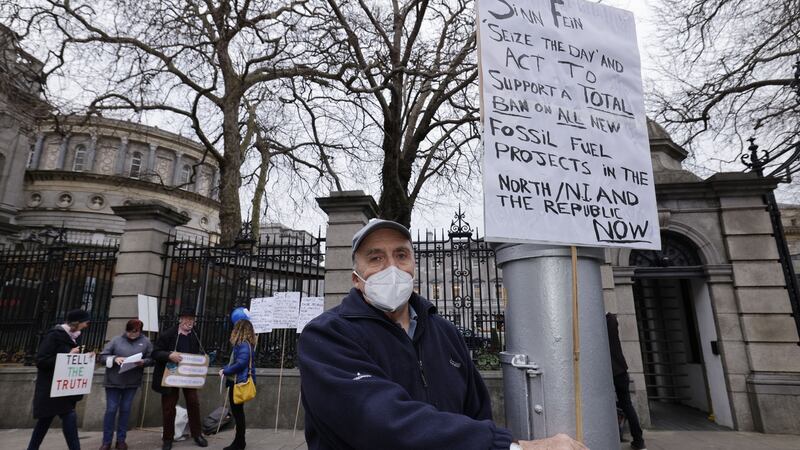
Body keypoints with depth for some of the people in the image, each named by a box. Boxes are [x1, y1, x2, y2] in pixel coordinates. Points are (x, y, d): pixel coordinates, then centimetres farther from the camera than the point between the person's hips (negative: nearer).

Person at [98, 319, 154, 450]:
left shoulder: (145, 342, 0)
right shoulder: (116, 340, -4)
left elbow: (152, 359, 2)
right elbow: (102, 357, -2)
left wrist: (143, 362, -18)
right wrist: (114, 359, -20)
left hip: (132, 382, 1)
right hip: (114, 381, -1)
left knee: (125, 410, 11)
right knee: (111, 410, 4)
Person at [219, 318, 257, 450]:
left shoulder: (244, 345, -18)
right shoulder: (241, 344, 13)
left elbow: (241, 363, -26)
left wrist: (225, 371, -15)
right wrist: (224, 369, 2)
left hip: (239, 382, -10)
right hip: (236, 382, 10)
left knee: (238, 412, 1)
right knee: (237, 411, 16)